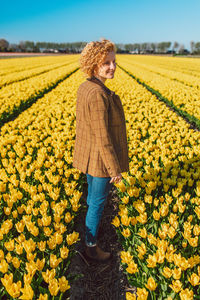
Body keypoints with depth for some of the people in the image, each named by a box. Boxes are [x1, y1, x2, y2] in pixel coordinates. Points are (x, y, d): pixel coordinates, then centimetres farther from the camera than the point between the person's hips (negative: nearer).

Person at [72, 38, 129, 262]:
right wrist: (116, 170, -18)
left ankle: (90, 223, 54)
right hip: (102, 160, -9)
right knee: (98, 202, 9)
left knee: (92, 192, 28)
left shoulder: (84, 88, 0)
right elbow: (103, 137, -27)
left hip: (88, 156, 9)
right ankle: (91, 247, 30)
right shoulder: (98, 94, -29)